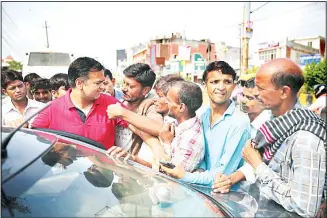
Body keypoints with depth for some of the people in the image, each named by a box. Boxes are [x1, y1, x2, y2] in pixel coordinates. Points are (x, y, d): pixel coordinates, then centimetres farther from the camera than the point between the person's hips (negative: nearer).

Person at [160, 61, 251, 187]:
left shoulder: (239, 122, -18)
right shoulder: (203, 116, 2)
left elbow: (223, 175, -18)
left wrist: (185, 176, -18)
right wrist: (200, 170, -8)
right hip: (202, 185, 5)